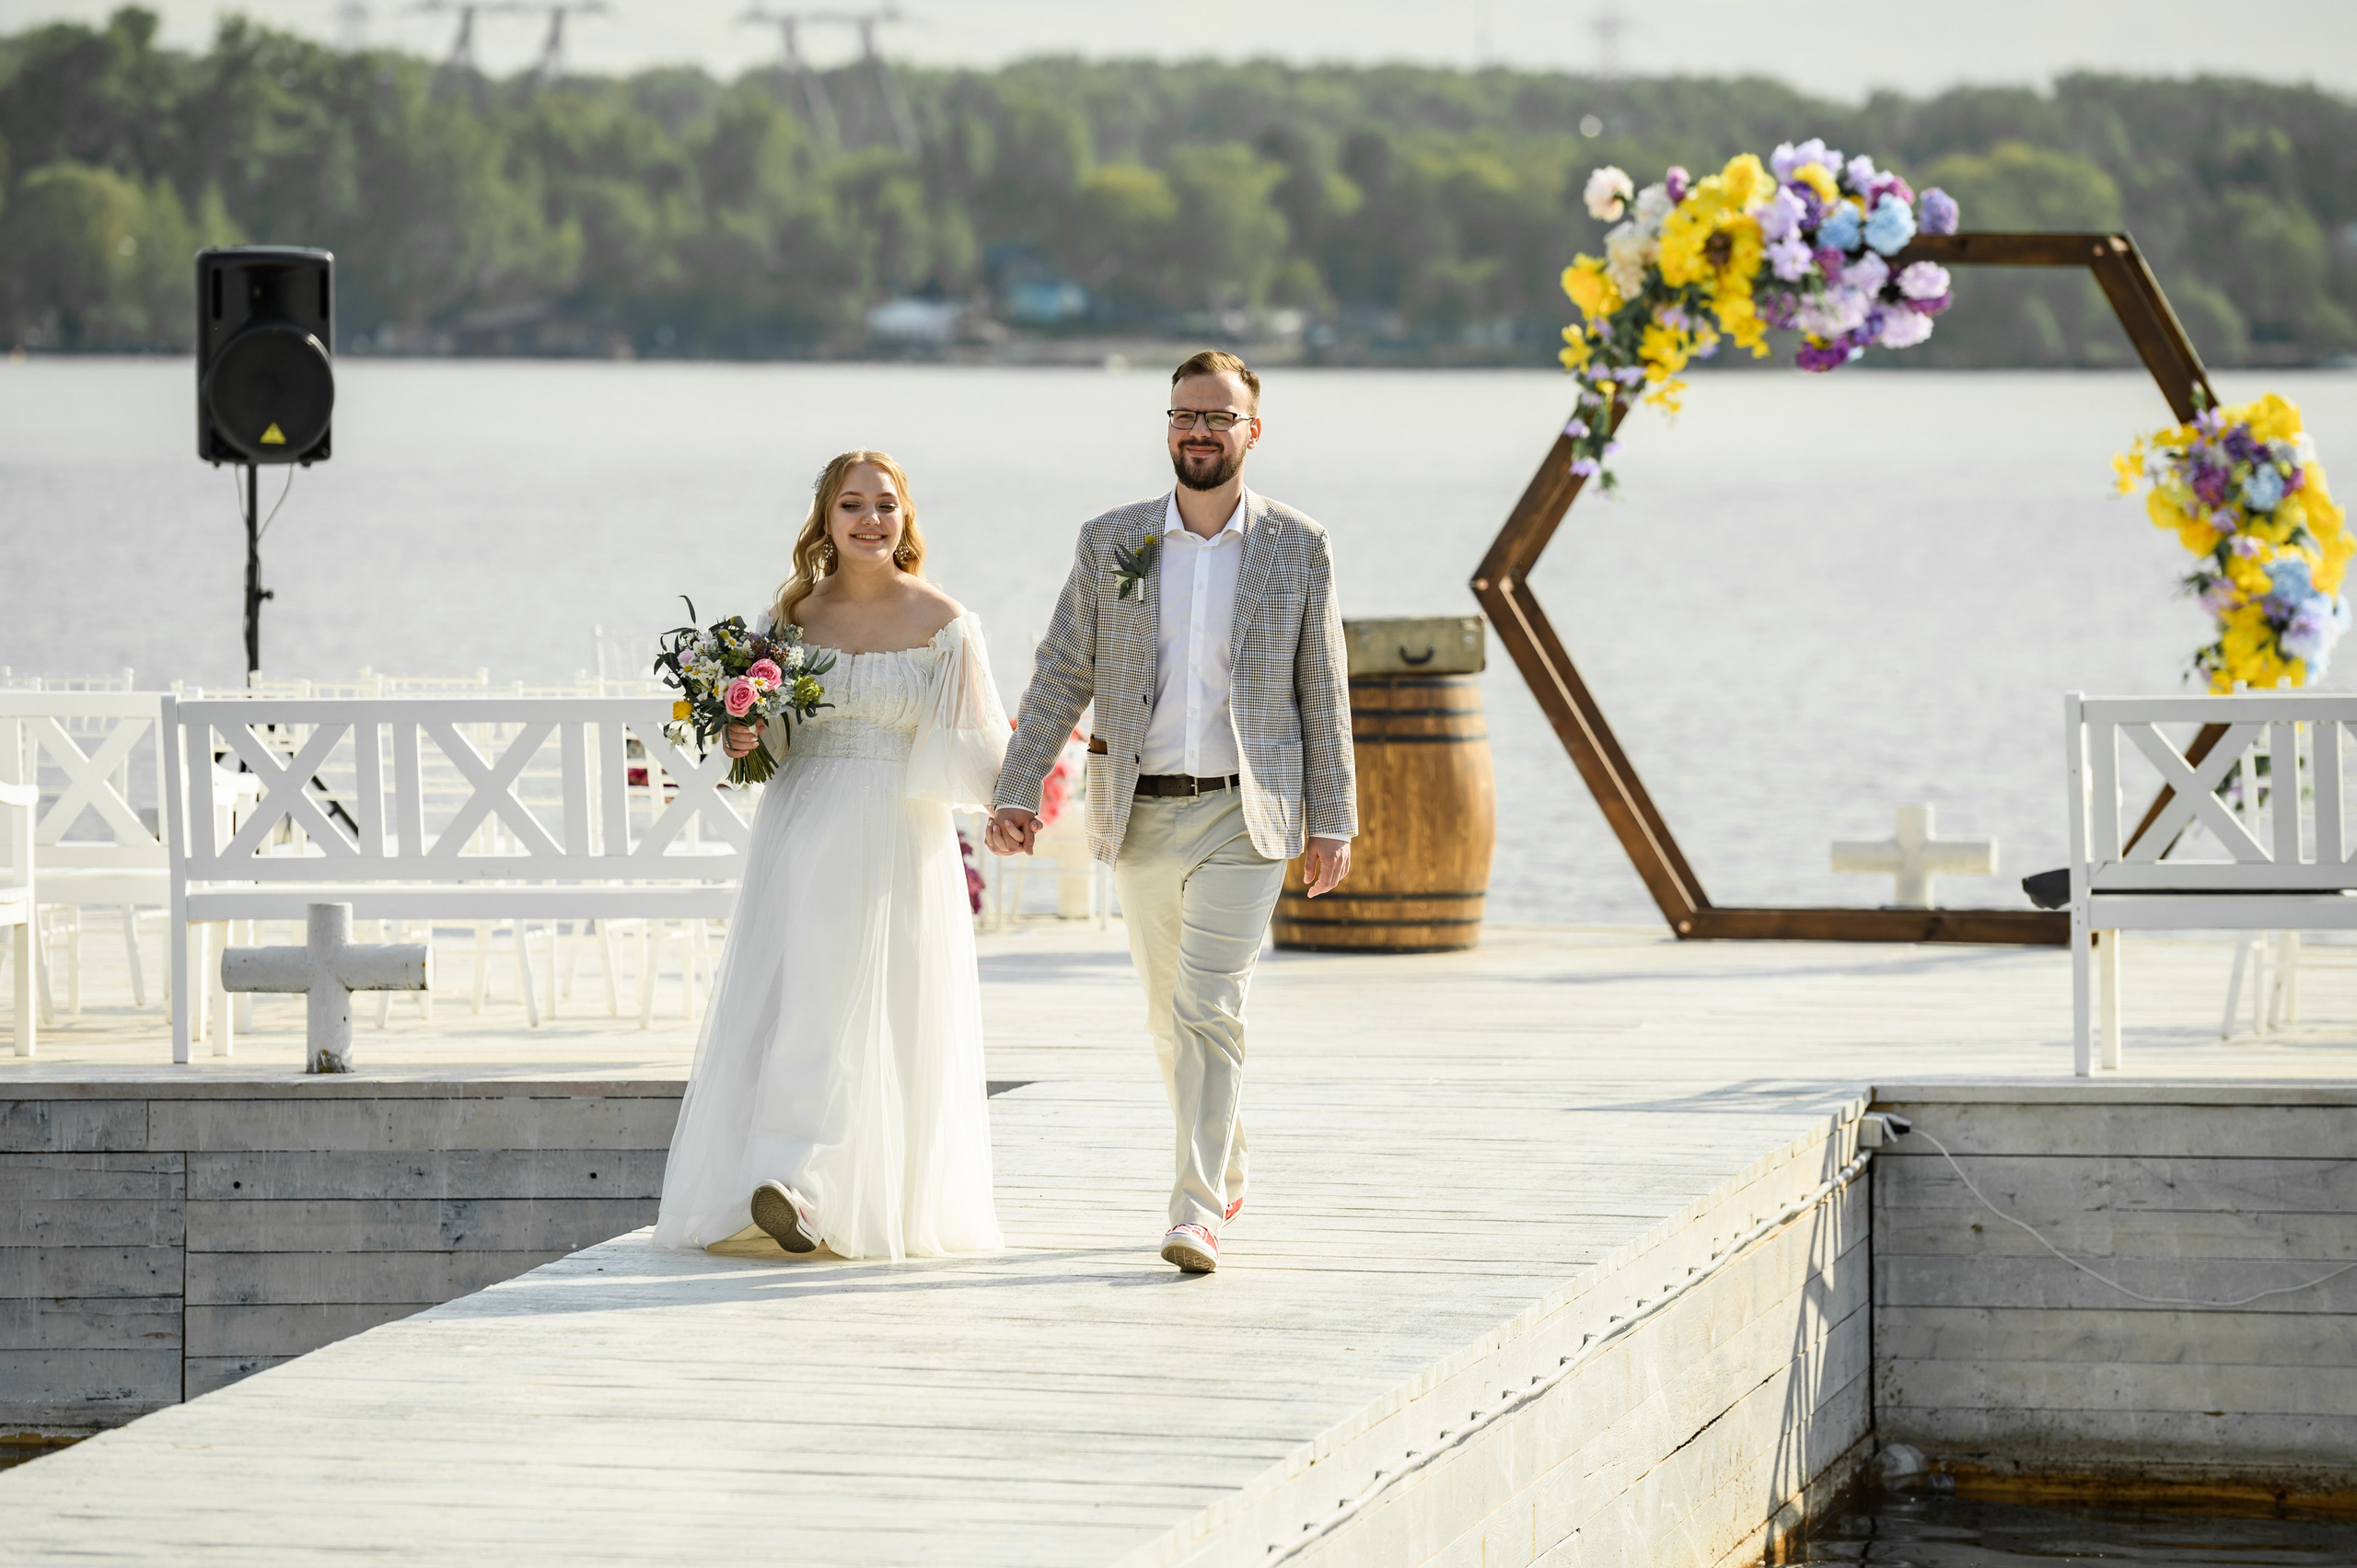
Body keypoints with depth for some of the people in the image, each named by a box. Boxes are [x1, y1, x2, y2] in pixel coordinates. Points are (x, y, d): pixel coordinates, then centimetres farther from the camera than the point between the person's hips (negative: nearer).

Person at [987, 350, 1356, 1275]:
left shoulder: (1298, 547, 0)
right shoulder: (1109, 543, 3)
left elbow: (1323, 693, 2)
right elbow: (1062, 677, 2)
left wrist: (1332, 822, -1)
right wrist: (1016, 793, -6)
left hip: (1244, 816, -3)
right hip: (1142, 816, 3)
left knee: (1209, 1010, -14)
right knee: (1169, 1017, 13)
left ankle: (1198, 1213, -14)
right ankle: (1226, 1173, 34)